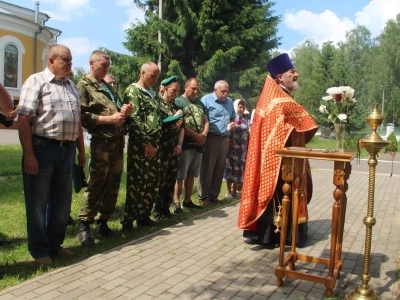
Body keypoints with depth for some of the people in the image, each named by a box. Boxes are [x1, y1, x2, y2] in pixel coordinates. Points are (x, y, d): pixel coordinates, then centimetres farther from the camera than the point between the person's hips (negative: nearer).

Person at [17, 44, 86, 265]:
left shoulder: (72, 87, 16)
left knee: (62, 201, 13)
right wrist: (29, 154, -19)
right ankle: (39, 249, 19)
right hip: (42, 148, -6)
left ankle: (55, 244, 29)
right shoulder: (36, 81, -4)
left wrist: (81, 150, 17)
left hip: (67, 150, 7)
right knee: (38, 201, 5)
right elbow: (23, 120, -12)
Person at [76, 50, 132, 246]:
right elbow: (82, 116, -14)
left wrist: (123, 111, 6)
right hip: (101, 141, -8)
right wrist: (109, 119, -18)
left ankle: (102, 222, 21)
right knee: (96, 184, -7)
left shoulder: (107, 86, 21)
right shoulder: (84, 85, -3)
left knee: (113, 185, 10)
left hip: (117, 140, 8)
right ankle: (84, 226, 3)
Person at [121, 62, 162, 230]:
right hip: (140, 144, -8)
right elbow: (134, 119, -15)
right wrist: (146, 143, -17)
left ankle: (144, 216, 23)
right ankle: (128, 220, 7)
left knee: (153, 182, 11)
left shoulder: (153, 95, 20)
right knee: (136, 183, -4)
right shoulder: (133, 91, -5)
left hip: (154, 143, 8)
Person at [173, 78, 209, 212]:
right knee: (180, 175, -4)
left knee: (191, 175, 12)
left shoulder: (200, 103, 18)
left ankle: (187, 200, 21)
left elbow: (206, 121, 17)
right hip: (185, 144, -7)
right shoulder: (178, 102, -4)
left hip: (198, 144, 7)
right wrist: (196, 135, -12)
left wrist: (203, 135, -3)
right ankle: (176, 202, -1)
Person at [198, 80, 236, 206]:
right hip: (211, 138, -6)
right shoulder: (206, 100, -5)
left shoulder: (229, 102, 14)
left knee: (220, 168, 10)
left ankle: (214, 195, 20)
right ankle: (203, 196, 6)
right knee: (207, 167, -2)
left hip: (224, 138, 6)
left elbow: (233, 117, 27)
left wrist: (232, 124, 5)